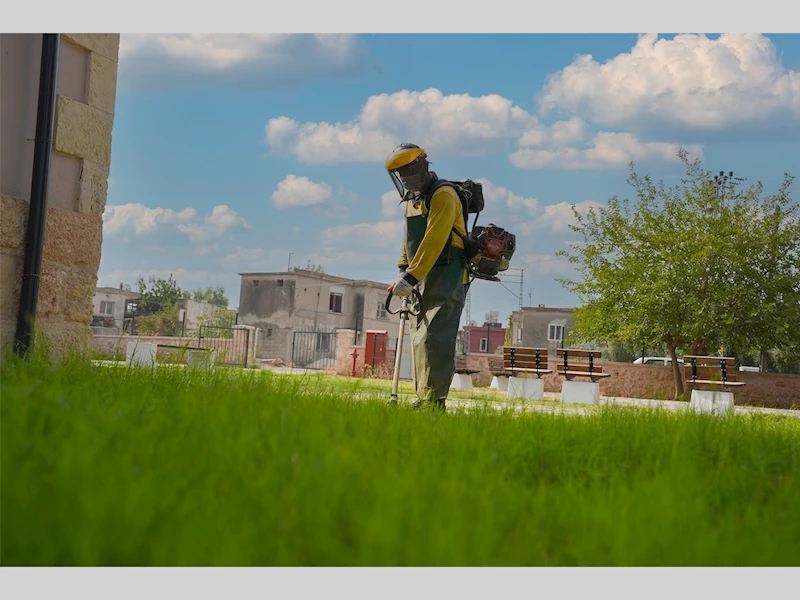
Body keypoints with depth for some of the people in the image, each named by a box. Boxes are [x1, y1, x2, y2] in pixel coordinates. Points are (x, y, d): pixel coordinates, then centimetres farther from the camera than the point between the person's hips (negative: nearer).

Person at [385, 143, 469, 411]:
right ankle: (424, 401, 9)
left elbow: (433, 241, -22)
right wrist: (403, 271, 12)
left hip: (447, 280, -9)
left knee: (434, 339, -17)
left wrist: (410, 277, -26)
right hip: (422, 281, 9)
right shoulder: (413, 200, 18)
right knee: (420, 341, 6)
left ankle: (433, 400, -20)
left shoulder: (443, 195, -12)